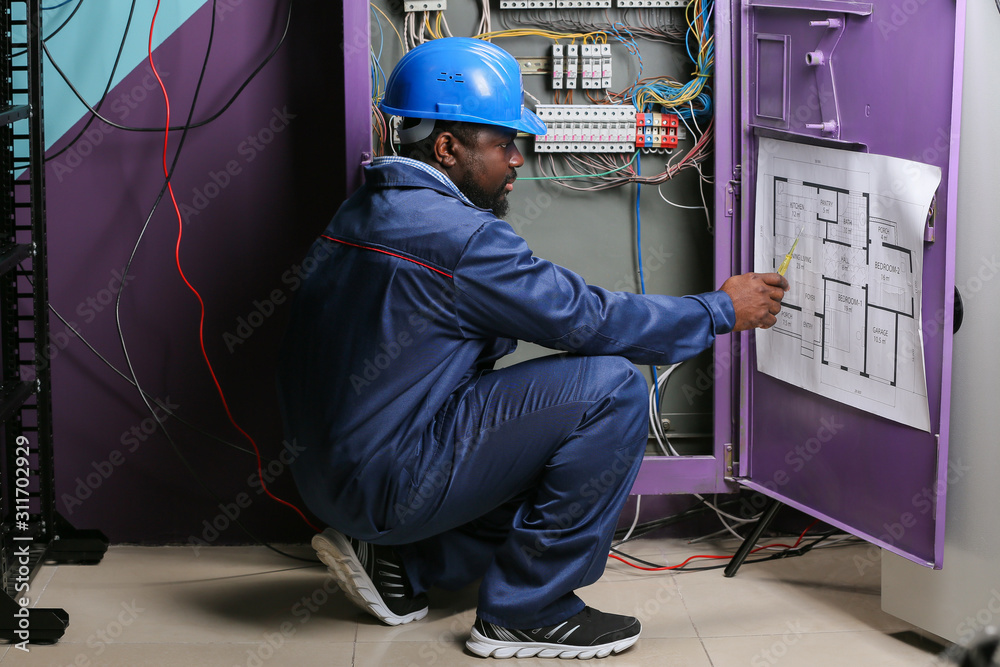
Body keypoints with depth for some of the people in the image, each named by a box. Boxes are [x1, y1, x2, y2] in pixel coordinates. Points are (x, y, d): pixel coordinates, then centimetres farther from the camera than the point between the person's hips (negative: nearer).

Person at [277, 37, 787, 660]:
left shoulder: (372, 209, 12)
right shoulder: (453, 234, -19)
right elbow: (588, 320, -16)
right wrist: (722, 311, -5)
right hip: (391, 484, -10)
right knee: (612, 387, -15)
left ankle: (399, 562, 16)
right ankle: (527, 611, -6)